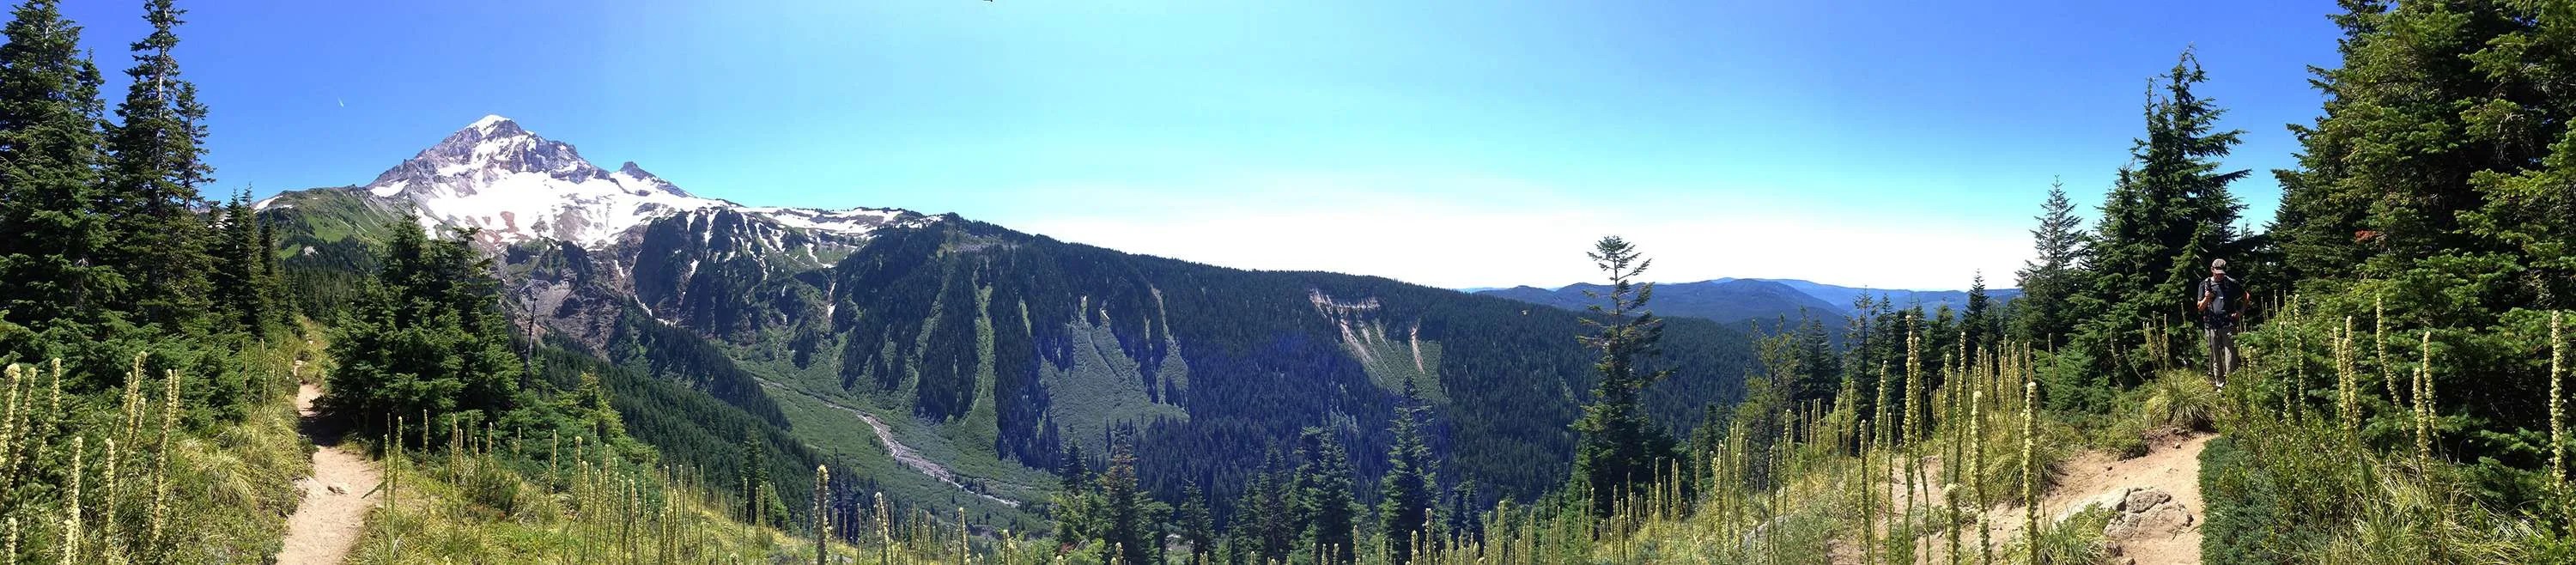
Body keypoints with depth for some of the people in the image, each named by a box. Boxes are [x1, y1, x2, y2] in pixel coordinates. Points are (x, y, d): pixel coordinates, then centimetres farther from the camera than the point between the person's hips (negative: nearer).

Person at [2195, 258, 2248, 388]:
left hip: (2228, 325, -1)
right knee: (2215, 357, 5)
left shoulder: (2231, 283, 6)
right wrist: (2206, 299, -13)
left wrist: (2241, 311, 6)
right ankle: (2220, 385, 12)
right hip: (2211, 327, 1)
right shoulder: (2205, 284, 7)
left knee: (2230, 355, -8)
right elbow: (2200, 308, 6)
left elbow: (2247, 296, 17)